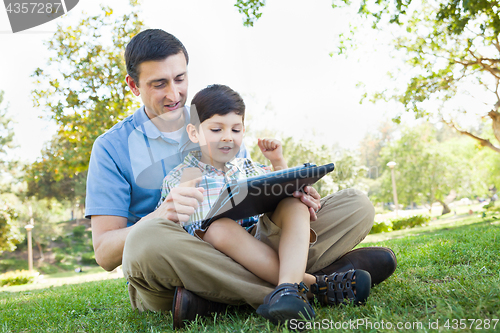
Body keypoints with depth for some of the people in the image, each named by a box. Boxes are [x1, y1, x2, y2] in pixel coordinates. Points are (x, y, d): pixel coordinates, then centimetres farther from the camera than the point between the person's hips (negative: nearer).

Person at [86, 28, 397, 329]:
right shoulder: (112, 147, 2)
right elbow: (105, 252, -6)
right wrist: (159, 217, -27)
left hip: (237, 253, 4)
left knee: (356, 205, -6)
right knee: (148, 240, -41)